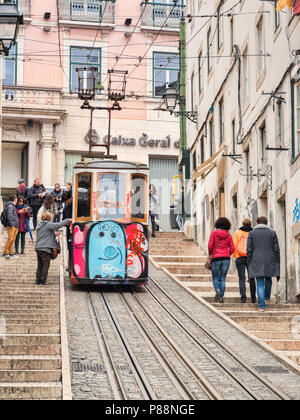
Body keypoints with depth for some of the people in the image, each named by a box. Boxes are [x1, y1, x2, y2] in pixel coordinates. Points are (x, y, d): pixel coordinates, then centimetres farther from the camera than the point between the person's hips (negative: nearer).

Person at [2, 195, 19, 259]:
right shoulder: (10, 206, -8)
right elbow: (9, 215, -17)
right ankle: (5, 252, -11)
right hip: (11, 226, -10)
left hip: (15, 226, 10)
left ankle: (11, 253, 8)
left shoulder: (13, 206, 23)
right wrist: (11, 225, -19)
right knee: (10, 239, -13)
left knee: (13, 240, 7)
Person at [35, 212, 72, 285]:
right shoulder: (48, 224, -9)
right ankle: (43, 281, -4)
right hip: (45, 248, -8)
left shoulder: (39, 224, 15)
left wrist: (54, 233, 17)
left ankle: (38, 280, 13)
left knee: (40, 265, 13)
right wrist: (67, 221, -6)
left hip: (38, 248, 8)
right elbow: (57, 225, -14)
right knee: (46, 265, -2)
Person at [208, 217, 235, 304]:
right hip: (226, 259, 2)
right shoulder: (228, 235, 4)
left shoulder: (214, 233, -3)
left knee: (215, 278, 11)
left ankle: (217, 290, -18)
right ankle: (221, 297, 3)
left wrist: (210, 254, 10)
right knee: (223, 279, 9)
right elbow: (232, 249, 3)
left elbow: (210, 246, -8)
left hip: (216, 258, -2)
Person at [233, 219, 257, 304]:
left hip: (240, 258, -1)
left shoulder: (238, 233, 2)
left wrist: (235, 256, 7)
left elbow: (234, 245, -1)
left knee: (242, 279, -1)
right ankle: (253, 298, 12)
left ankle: (243, 297, -13)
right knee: (252, 278, 11)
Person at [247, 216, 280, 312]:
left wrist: (249, 263, 7)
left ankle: (261, 306, -9)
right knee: (268, 279, 26)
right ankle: (267, 297, 39)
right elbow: (276, 249, 2)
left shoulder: (252, 233, 2)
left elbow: (249, 250, 0)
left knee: (260, 284, -2)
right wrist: (277, 263, 10)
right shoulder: (272, 233, 3)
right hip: (270, 261, 1)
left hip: (257, 262, -1)